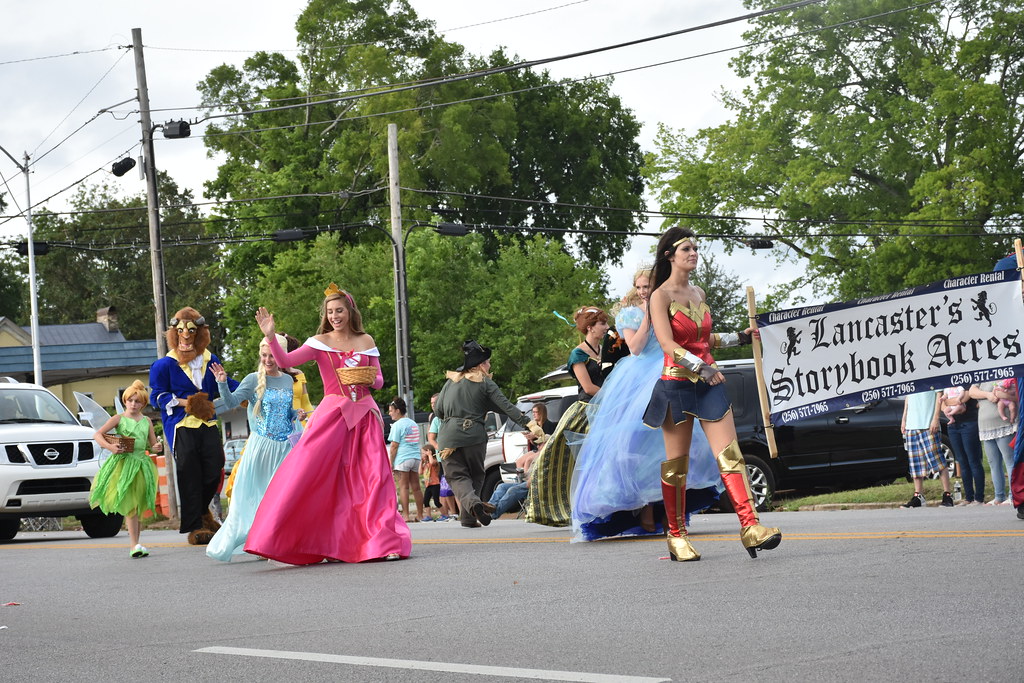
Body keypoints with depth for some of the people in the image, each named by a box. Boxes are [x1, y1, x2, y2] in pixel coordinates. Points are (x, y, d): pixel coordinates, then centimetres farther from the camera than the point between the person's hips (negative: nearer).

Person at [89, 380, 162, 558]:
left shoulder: (147, 421, 14)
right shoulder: (119, 418, 3)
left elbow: (153, 445, 16)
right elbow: (97, 435, -5)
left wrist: (158, 448, -7)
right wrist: (110, 446, -21)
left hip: (141, 464, 4)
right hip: (122, 463, -4)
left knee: (136, 507, 5)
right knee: (129, 506, -12)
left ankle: (134, 545, 11)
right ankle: (134, 545, -15)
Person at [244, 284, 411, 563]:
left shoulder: (366, 341, 10)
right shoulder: (320, 343, 3)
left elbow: (379, 380, 16)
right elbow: (285, 361, -8)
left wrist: (369, 379, -6)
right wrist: (271, 338, -23)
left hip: (364, 415, 2)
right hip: (333, 412, -2)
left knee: (374, 477, -4)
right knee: (308, 472, -9)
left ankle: (384, 542, 0)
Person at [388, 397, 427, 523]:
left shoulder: (397, 425, -7)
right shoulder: (414, 424, 17)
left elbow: (394, 446, -10)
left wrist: (391, 462, -5)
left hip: (402, 459, -7)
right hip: (416, 457, 7)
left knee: (403, 487, -5)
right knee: (416, 487, 10)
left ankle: (407, 516, -9)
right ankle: (420, 514, 13)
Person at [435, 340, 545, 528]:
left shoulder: (451, 382, 14)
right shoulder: (485, 383, 2)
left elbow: (439, 411, 13)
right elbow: (506, 407, -7)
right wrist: (530, 424, -12)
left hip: (448, 436, 2)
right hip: (474, 435, -2)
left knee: (457, 476, 3)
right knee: (475, 475, 14)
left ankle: (472, 502, -26)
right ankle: (468, 517, 5)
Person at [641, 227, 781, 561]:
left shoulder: (698, 293, 16)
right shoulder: (661, 296, -6)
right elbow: (668, 345, -17)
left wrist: (740, 337, 21)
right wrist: (701, 367, -26)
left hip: (709, 384, 6)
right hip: (677, 385, -6)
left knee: (730, 455, -8)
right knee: (676, 464, 2)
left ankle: (750, 527, -18)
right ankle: (676, 537, 13)